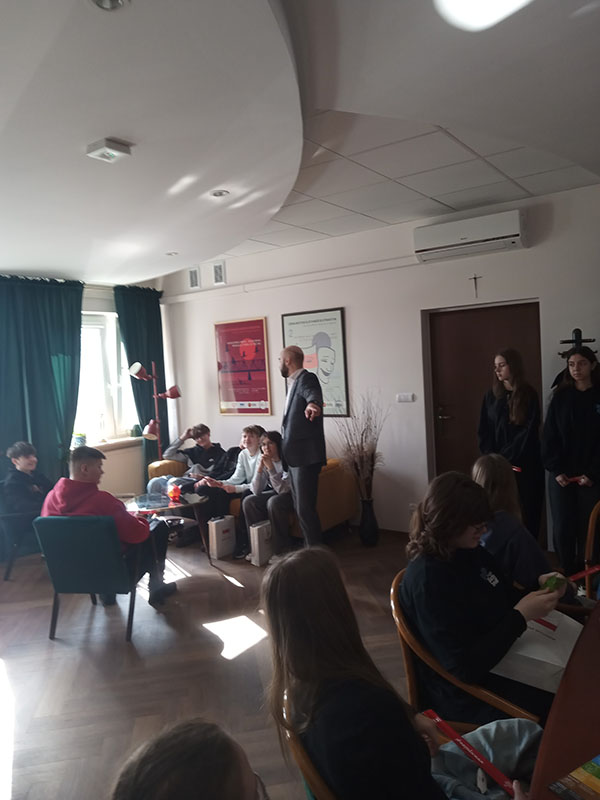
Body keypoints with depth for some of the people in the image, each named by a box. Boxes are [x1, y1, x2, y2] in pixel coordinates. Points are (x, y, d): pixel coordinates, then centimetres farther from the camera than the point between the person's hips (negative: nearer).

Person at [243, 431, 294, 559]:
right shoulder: (263, 461, -5)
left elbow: (283, 489, -29)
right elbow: (256, 491, -12)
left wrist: (271, 468, -34)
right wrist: (259, 469, -25)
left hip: (291, 495, -6)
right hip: (275, 493, 6)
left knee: (274, 502, -34)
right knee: (248, 501, -15)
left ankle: (282, 550, -20)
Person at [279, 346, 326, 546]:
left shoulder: (306, 378, -13)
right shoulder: (294, 382, 17)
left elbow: (313, 395, -38)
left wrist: (313, 404, -60)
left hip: (305, 456, -10)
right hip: (294, 456, 10)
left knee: (305, 509, -9)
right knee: (300, 508, 15)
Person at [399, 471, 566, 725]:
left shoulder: (472, 552, 0)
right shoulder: (427, 580, -26)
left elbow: (507, 601, 15)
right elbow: (466, 668, -27)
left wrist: (539, 585, -6)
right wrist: (521, 616, -26)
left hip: (503, 659, 8)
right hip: (468, 691, -8)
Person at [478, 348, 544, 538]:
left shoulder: (528, 395, -2)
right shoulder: (491, 396, 8)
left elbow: (528, 432, -8)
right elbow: (483, 431, 6)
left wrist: (506, 457, -13)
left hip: (525, 464, -2)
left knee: (526, 513, 2)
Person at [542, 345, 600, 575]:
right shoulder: (560, 396, 5)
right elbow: (549, 436, 2)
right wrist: (556, 470, -7)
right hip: (561, 475, 1)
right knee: (562, 529, 0)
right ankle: (566, 576, 15)